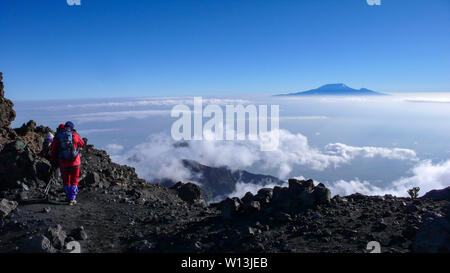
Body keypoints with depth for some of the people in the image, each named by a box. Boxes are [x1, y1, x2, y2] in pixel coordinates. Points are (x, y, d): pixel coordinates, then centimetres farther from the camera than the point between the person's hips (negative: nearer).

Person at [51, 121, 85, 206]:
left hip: (63, 162, 2)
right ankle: (72, 199, 6)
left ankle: (69, 198, 24)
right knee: (74, 181, 9)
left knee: (66, 181, 16)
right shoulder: (75, 135, -4)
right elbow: (82, 144, 12)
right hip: (74, 161, -2)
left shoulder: (57, 136, 0)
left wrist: (54, 159, 16)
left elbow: (53, 149, 4)